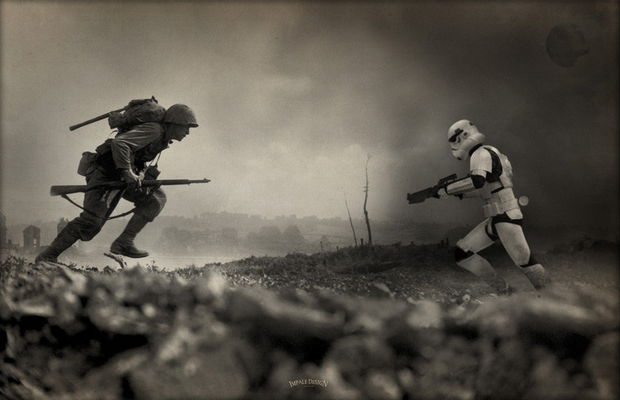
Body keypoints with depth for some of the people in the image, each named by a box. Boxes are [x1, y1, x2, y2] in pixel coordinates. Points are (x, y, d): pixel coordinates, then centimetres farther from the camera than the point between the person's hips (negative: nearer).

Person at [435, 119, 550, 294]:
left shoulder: (482, 153, -12)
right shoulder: (482, 156, 19)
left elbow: (477, 181, -32)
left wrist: (447, 189, -23)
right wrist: (459, 193, 20)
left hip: (507, 216, -10)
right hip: (495, 220, 10)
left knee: (525, 262, -9)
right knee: (462, 254, 2)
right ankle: (503, 291, 5)